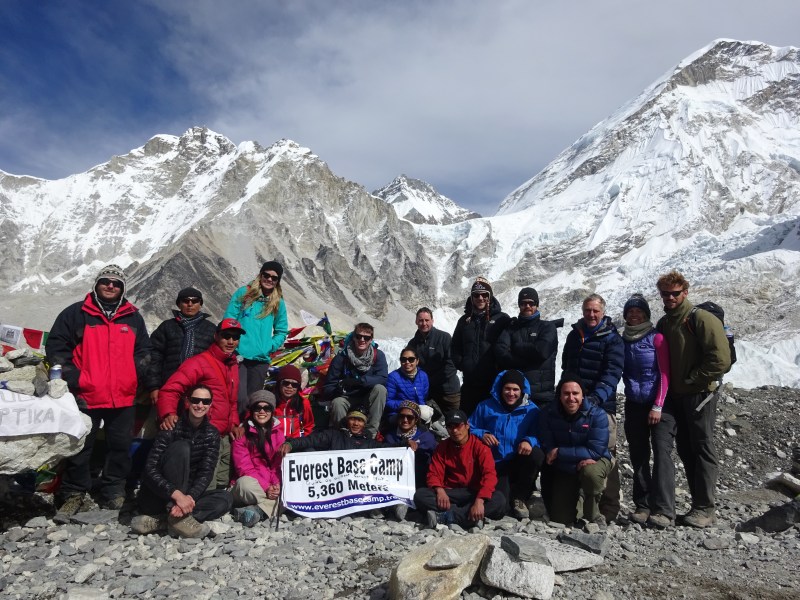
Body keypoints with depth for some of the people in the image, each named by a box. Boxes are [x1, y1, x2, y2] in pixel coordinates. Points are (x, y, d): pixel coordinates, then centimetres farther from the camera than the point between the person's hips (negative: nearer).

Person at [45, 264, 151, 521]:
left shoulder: (133, 318, 11)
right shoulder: (76, 313, 2)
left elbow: (144, 352, 17)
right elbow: (55, 347, 0)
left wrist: (135, 379, 3)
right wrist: (74, 378, -8)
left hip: (123, 397, 3)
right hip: (86, 396, -2)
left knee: (121, 447, 10)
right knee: (80, 447, 5)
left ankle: (114, 494, 24)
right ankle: (73, 495, 21)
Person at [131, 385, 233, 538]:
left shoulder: (211, 433, -1)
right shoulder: (172, 427, -13)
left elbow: (206, 473, -10)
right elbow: (150, 469, -21)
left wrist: (189, 497, -31)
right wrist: (177, 494, -36)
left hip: (186, 495, 4)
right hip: (156, 496, -4)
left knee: (225, 499, -22)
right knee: (181, 447, -26)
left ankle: (159, 520, -25)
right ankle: (178, 518, -32)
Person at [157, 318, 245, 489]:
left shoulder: (233, 366, 16)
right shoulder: (200, 362, -10)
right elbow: (170, 390, -18)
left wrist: (234, 424, 11)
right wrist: (168, 414, -35)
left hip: (225, 438, 9)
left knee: (223, 486, 17)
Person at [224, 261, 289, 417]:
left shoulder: (279, 303, 11)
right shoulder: (244, 293, 4)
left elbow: (282, 331, 16)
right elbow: (228, 321, 1)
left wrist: (269, 347, -1)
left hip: (261, 359, 3)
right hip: (238, 356, -3)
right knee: (240, 399, -17)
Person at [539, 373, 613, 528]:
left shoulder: (597, 414, -21)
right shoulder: (548, 414, -15)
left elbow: (595, 451, -26)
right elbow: (548, 450, -17)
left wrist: (559, 453, -26)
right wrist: (579, 458, -30)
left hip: (595, 462, -2)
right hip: (564, 470, 2)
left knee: (591, 473, -39)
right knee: (560, 520, 1)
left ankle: (594, 517, -11)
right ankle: (574, 498, 35)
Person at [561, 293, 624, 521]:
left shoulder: (612, 339, -5)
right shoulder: (574, 335, 12)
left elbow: (612, 373, -16)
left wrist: (597, 397, -30)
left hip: (602, 405, -5)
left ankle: (609, 508, 7)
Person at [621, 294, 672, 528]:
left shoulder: (656, 338, -3)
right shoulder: (623, 341, 8)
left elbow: (664, 374, -7)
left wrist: (658, 406, -11)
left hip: (657, 404, -4)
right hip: (634, 404, 4)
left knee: (662, 452, -13)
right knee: (638, 455, 6)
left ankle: (663, 510, -13)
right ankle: (642, 506, 13)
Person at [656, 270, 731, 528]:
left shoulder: (701, 319, -11)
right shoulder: (663, 324, 12)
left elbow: (720, 360, -18)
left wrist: (691, 380, -13)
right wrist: (668, 387, 8)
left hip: (699, 395, -7)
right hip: (675, 397, 7)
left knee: (702, 448, -2)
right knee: (686, 450, 11)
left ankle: (706, 508, 5)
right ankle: (699, 503, 22)